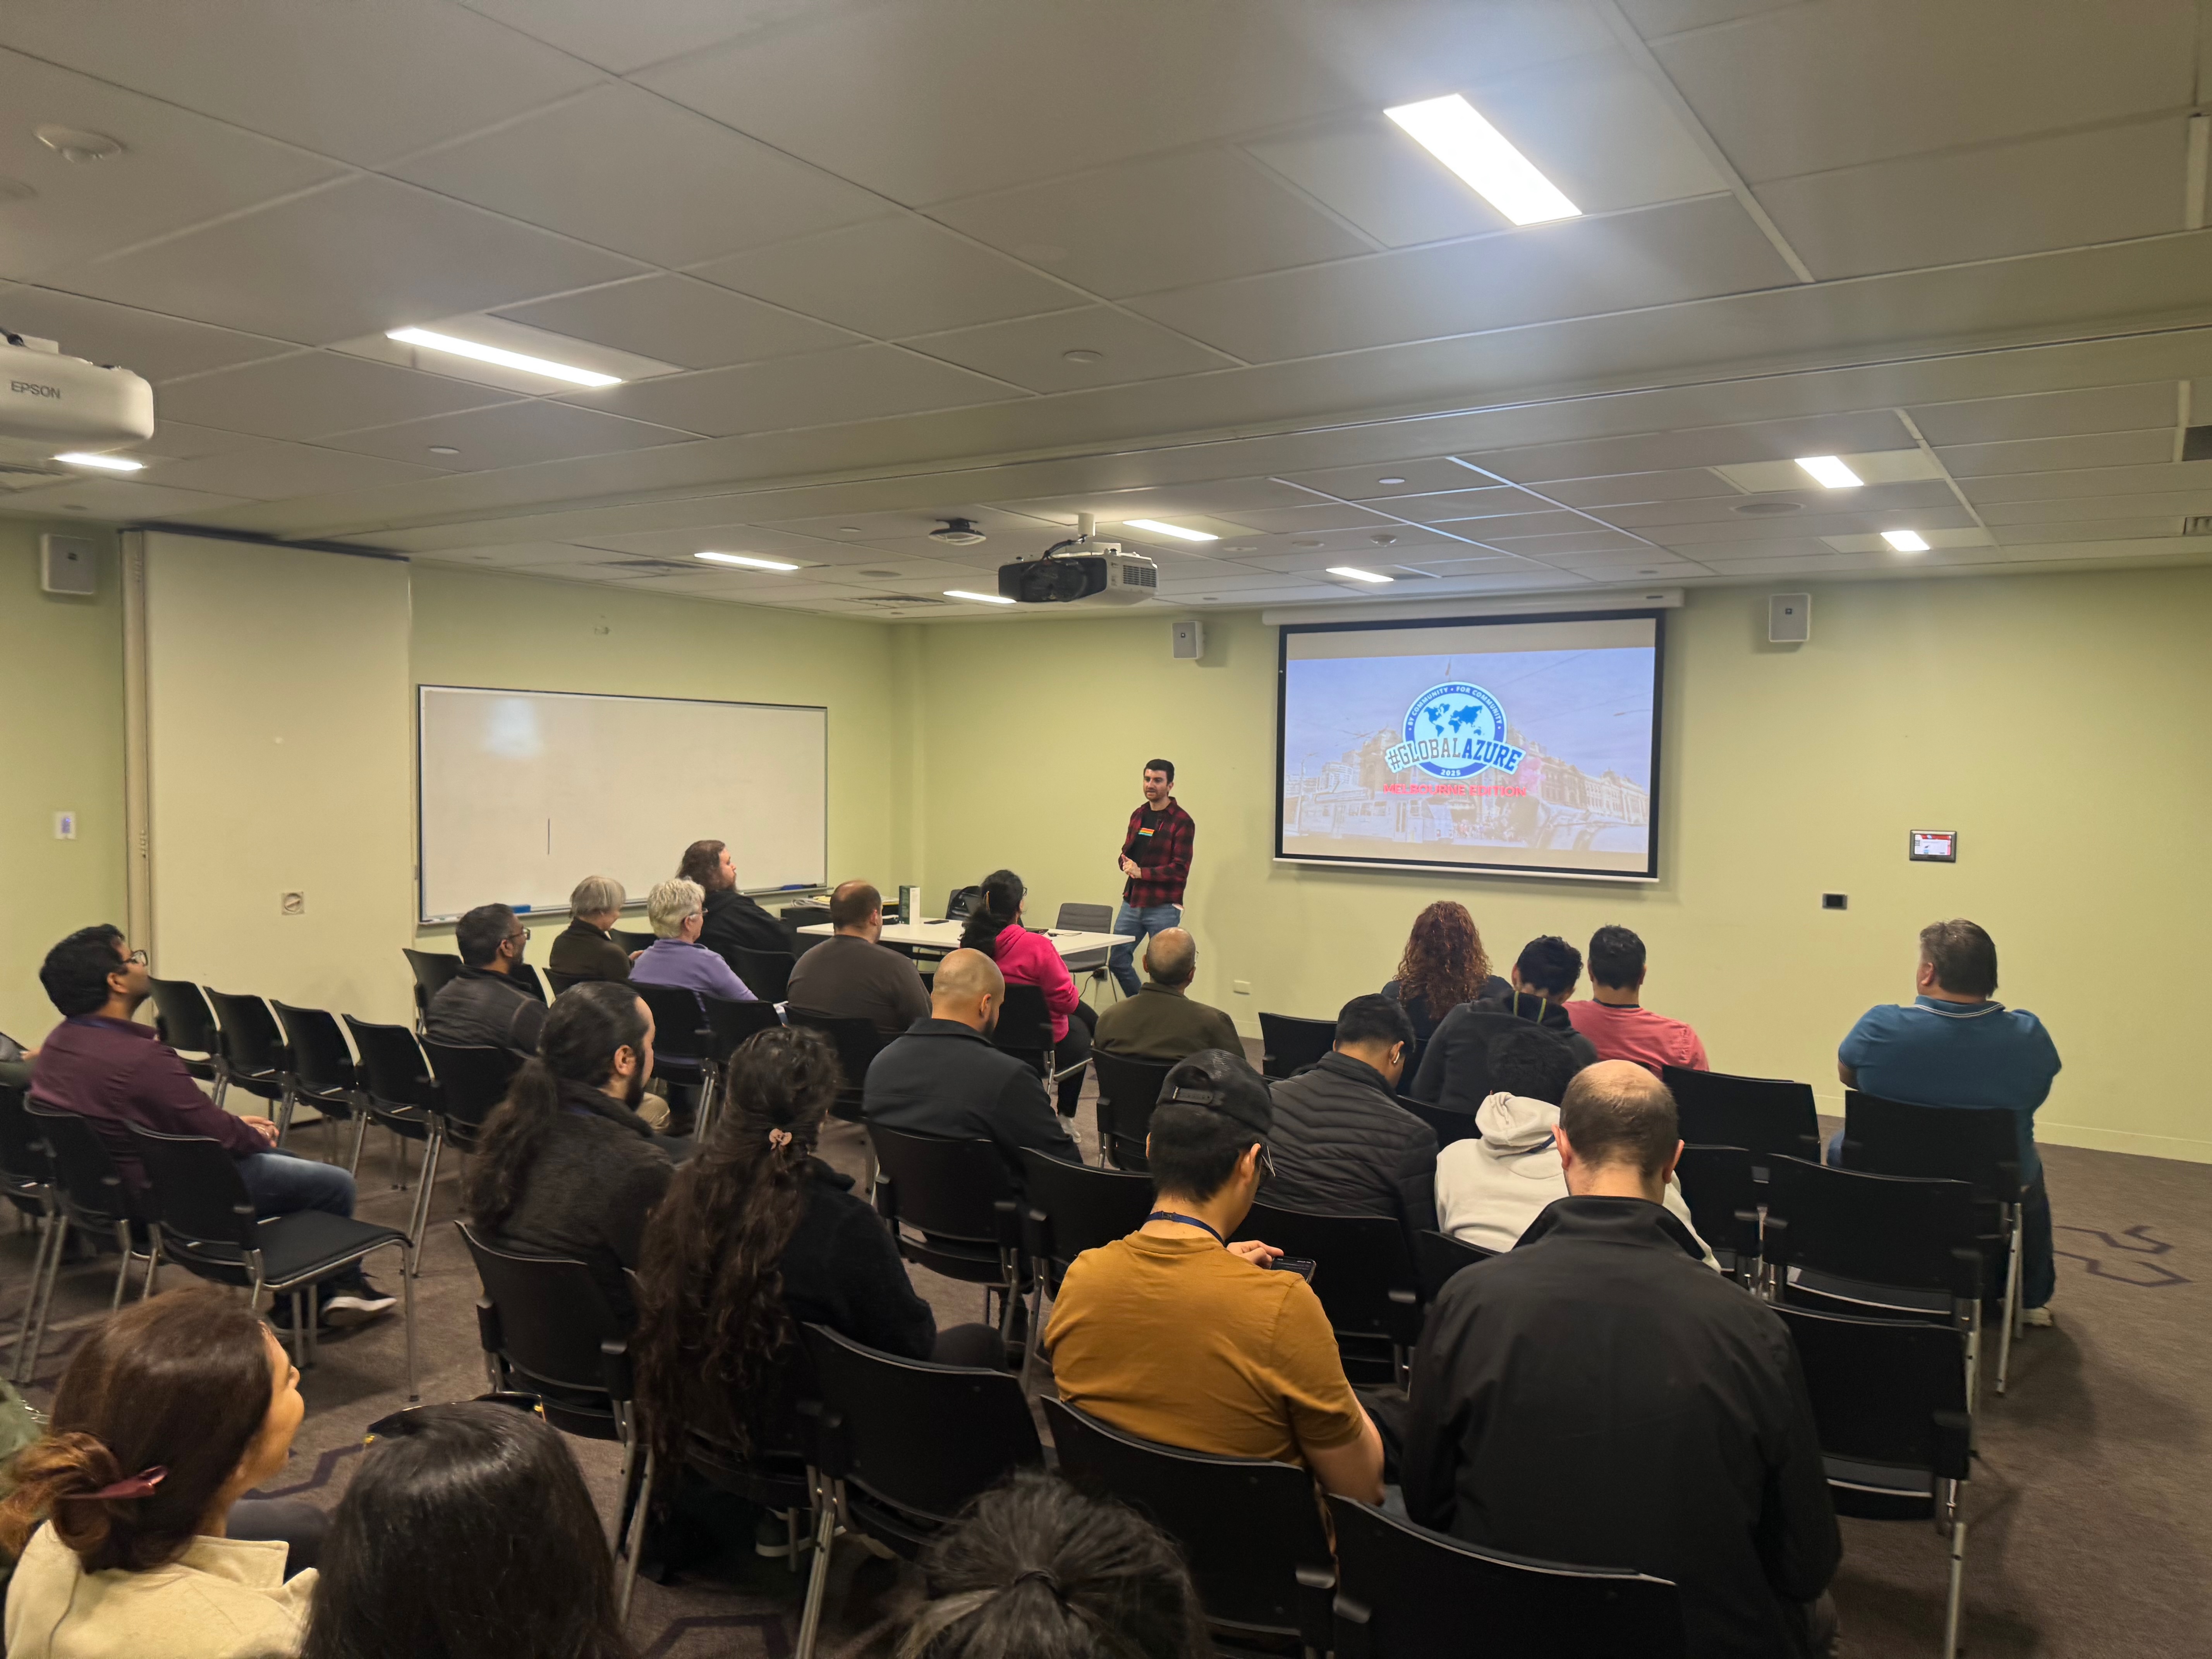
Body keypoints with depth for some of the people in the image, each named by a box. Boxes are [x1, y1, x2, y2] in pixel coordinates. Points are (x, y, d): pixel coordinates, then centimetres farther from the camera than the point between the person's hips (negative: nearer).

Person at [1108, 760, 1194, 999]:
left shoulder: (1181, 822, -8)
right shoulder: (1138, 815, 13)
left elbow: (1180, 870, -13)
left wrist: (1141, 872, -16)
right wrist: (1127, 864, -4)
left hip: (1164, 908, -7)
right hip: (1132, 902, 7)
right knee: (1117, 961, 11)